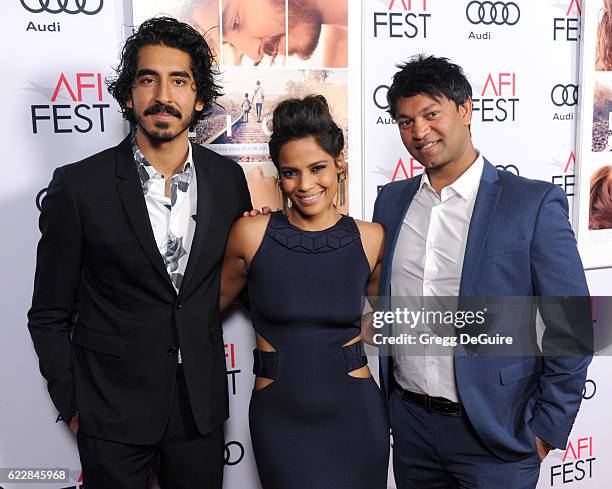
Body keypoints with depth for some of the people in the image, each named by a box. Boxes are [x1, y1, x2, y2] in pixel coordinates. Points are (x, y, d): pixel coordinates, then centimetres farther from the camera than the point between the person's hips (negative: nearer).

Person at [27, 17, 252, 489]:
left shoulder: (228, 178, -3)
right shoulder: (79, 185, -11)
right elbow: (49, 315, -4)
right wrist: (73, 406, -3)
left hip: (201, 405, 3)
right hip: (113, 413, -2)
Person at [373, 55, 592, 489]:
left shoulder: (534, 204, -11)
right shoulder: (391, 201, 3)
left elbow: (574, 328, -9)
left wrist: (545, 429, -7)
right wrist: (390, 403, 7)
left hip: (495, 435, -4)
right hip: (410, 425, 4)